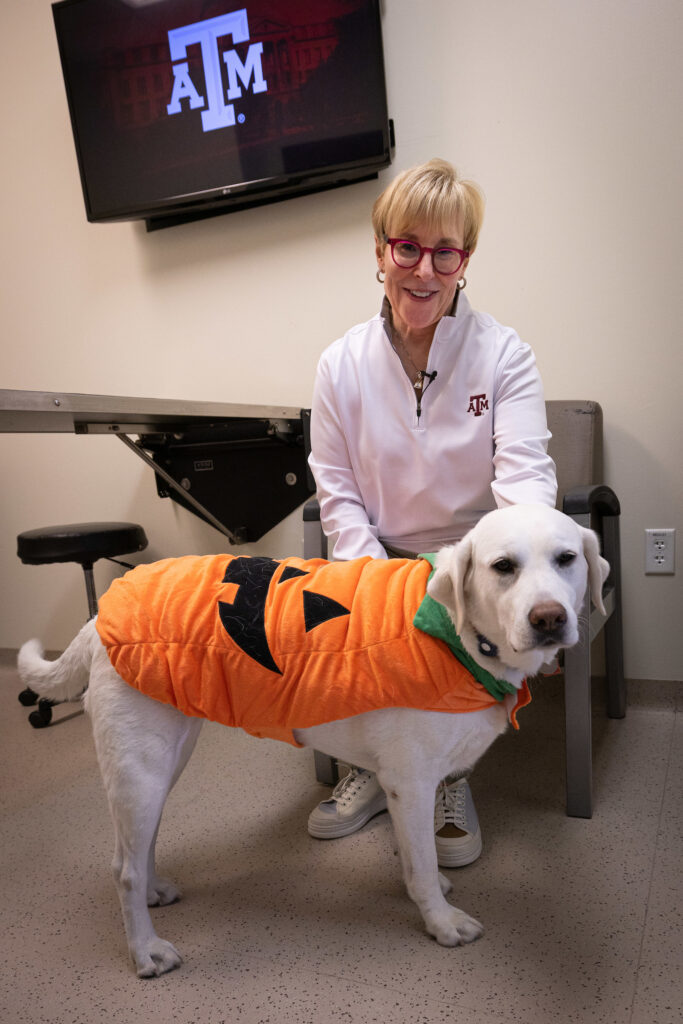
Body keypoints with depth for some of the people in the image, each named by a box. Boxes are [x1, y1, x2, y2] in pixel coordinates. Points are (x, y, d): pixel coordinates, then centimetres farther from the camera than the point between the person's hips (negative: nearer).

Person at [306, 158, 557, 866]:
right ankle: (374, 765, 8)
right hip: (381, 556, 2)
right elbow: (337, 491, -1)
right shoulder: (342, 363, -2)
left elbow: (524, 476, -20)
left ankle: (448, 777, 5)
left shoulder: (504, 356, -8)